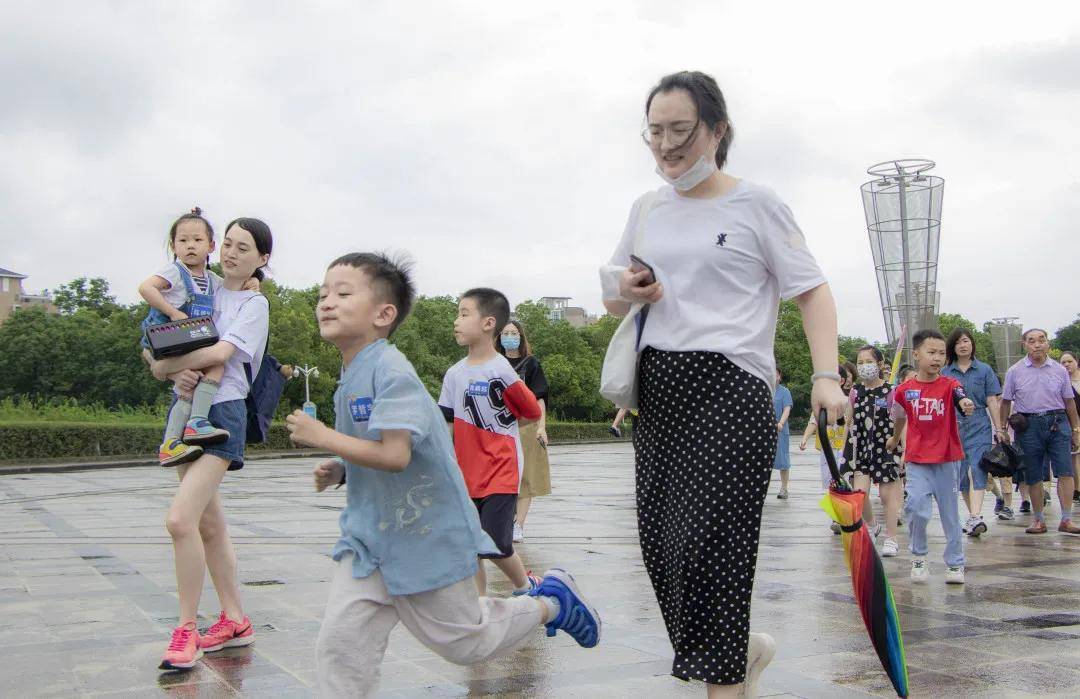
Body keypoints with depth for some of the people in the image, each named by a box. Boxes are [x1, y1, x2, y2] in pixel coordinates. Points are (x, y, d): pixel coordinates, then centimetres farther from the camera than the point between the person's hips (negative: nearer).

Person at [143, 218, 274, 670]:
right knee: (209, 526, 11)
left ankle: (187, 630, -8)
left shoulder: (254, 303, -1)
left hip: (223, 412, -7)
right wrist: (178, 373, -14)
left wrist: (164, 363, -8)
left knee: (180, 519, -19)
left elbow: (221, 352, -17)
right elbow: (161, 359, 7)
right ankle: (234, 621, 23)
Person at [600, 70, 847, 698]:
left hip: (728, 385, -6)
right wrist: (627, 292, -2)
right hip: (658, 387, 6)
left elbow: (812, 291, -3)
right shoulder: (648, 210, 15)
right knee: (661, 543, 6)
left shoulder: (755, 203, -1)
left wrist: (827, 375, -16)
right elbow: (612, 299, 23)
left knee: (707, 541, -10)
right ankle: (745, 646, 28)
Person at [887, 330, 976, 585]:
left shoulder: (950, 385, -5)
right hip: (917, 460, 1)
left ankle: (955, 563, 22)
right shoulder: (904, 389, 0)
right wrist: (894, 439, 34)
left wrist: (966, 404, -51)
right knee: (916, 507, -13)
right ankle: (919, 556, 9)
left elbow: (961, 398, -28)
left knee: (950, 513, 7)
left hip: (947, 459, -1)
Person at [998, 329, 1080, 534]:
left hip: (1057, 424, 0)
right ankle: (1038, 519, 16)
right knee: (1033, 477, 5)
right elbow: (1006, 402, 9)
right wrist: (1003, 429, 7)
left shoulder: (1059, 370, 6)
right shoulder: (1015, 372, 4)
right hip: (1028, 425, 0)